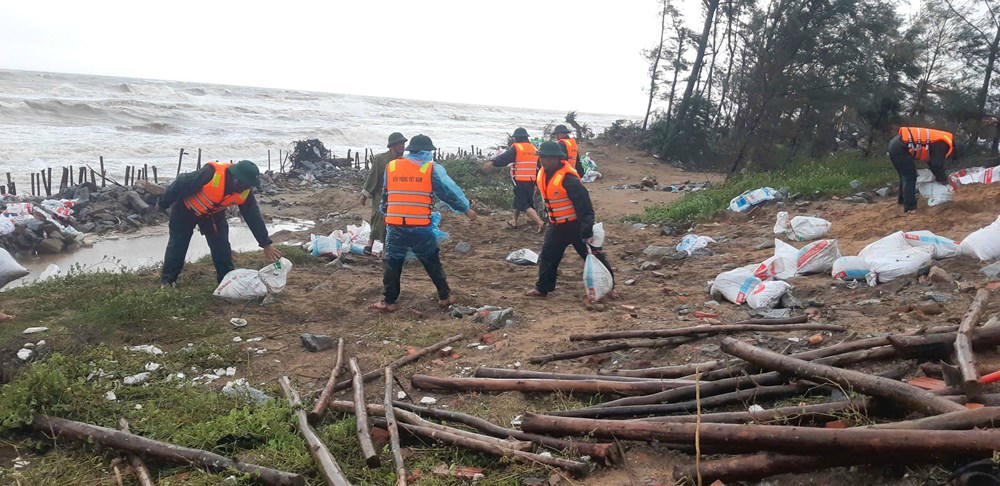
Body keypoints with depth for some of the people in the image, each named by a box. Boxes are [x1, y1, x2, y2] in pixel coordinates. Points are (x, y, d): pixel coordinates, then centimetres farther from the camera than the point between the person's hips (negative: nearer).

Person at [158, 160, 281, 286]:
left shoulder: (245, 193, -24)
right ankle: (167, 278, 18)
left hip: (213, 213, 4)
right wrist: (163, 204, -12)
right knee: (178, 243, 1)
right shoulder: (210, 174, -40)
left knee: (221, 245, -5)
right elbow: (181, 184, -27)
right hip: (186, 209, -4)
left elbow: (254, 216, -15)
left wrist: (266, 245, -17)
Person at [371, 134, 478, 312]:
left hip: (395, 226, 2)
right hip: (421, 227, -2)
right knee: (432, 262, 13)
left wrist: (385, 212, 33)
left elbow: (385, 195, 19)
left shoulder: (390, 167, 9)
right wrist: (466, 209, 15)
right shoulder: (432, 169, -1)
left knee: (392, 263, 12)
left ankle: (388, 301, 14)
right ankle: (444, 297, 21)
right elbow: (449, 191, 4)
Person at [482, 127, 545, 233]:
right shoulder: (533, 148, 12)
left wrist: (492, 163, -29)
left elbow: (504, 158, -22)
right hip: (531, 181, 7)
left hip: (520, 181, -7)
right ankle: (514, 222, 35)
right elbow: (538, 165, 18)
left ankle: (540, 222, -22)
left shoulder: (516, 148, -8)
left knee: (524, 205, -7)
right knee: (518, 201, 23)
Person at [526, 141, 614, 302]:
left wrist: (587, 228, -28)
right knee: (548, 256, 11)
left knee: (592, 253, 3)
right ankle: (542, 288, 22)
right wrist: (549, 219, 23)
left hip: (576, 225, -8)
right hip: (556, 226, 8)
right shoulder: (542, 175, 1)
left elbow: (584, 204, -26)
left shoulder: (568, 178, -26)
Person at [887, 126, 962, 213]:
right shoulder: (942, 144, -7)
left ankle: (902, 199, 38)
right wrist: (942, 179, 9)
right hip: (901, 148, -10)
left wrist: (938, 176, 31)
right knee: (910, 177, -4)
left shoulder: (940, 140, 22)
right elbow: (938, 164, -7)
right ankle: (909, 207, -1)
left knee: (905, 175, 24)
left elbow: (931, 161, 32)